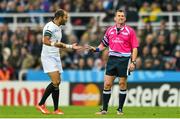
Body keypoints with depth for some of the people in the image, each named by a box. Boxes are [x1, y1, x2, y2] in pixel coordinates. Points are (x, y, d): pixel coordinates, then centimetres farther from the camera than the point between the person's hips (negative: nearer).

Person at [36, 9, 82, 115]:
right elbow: (45, 41, -25)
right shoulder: (50, 27, -13)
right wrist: (54, 44, -41)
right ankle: (41, 104, -8)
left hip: (56, 57, 9)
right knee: (55, 82, -18)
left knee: (57, 82, 6)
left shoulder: (59, 28, 17)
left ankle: (56, 109, 9)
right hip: (48, 57, -9)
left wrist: (71, 46, 28)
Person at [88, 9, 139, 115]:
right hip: (112, 58, 3)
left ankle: (120, 109, 10)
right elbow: (104, 44, 21)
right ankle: (104, 109, 5)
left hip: (124, 59, -3)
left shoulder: (130, 31, 0)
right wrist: (96, 49, 2)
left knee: (122, 84, 1)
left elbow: (134, 48, -1)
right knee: (107, 84, -1)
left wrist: (133, 62, -9)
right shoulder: (110, 30, 11)